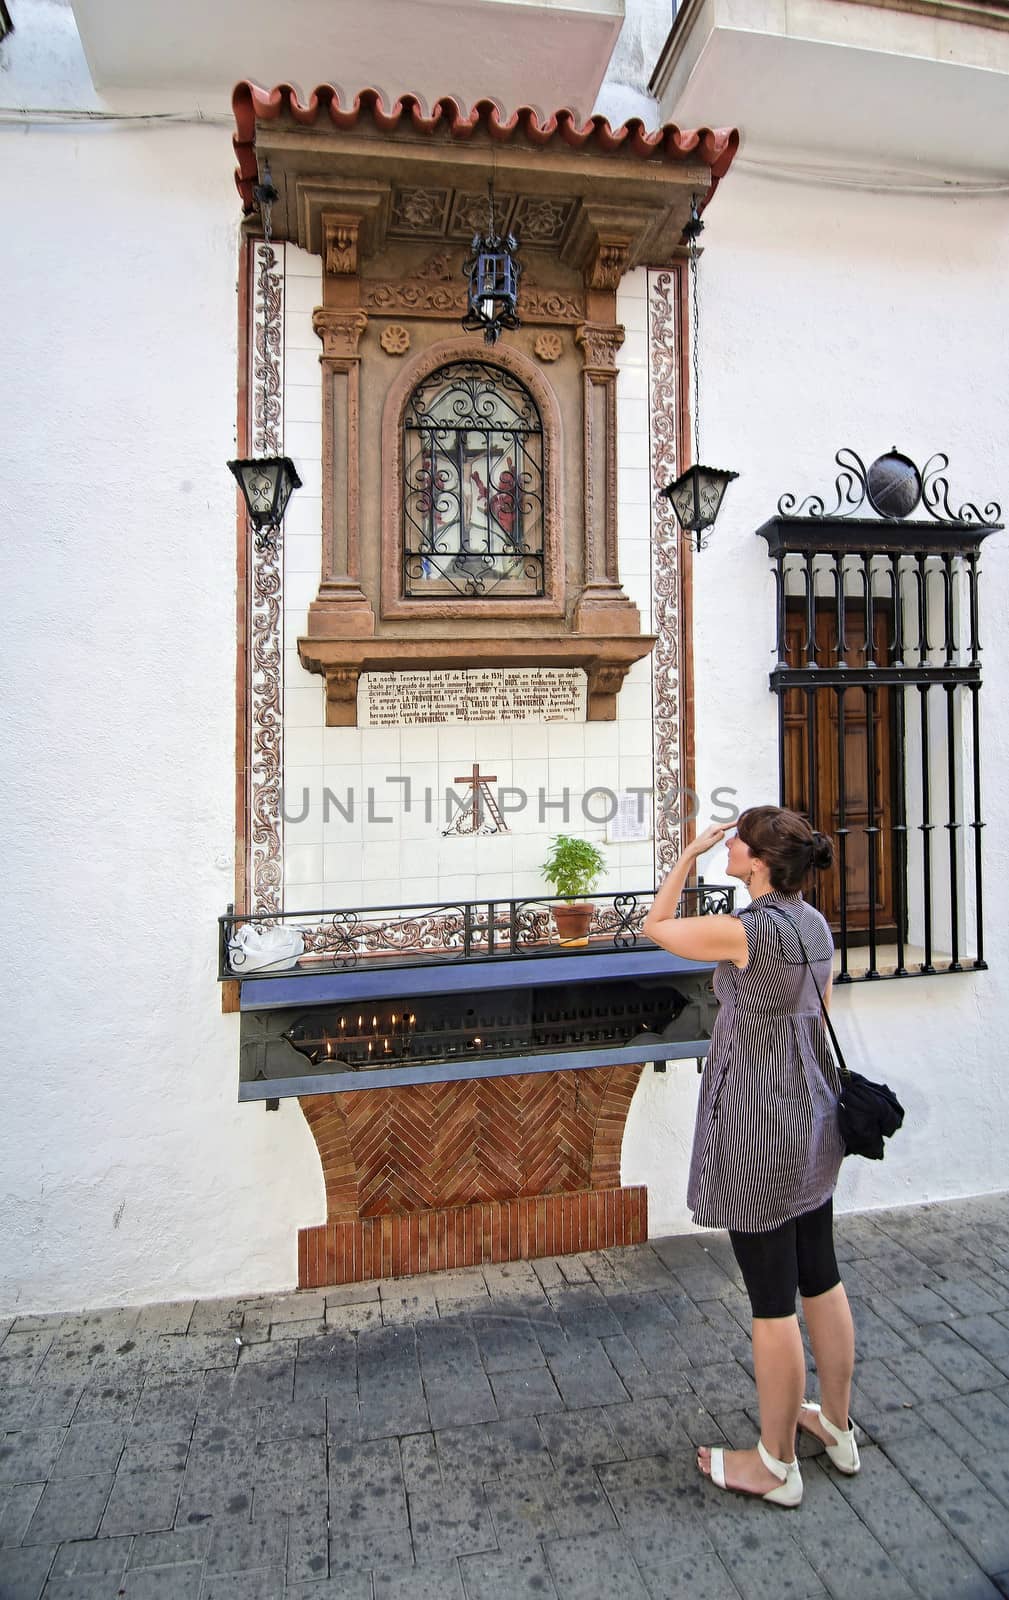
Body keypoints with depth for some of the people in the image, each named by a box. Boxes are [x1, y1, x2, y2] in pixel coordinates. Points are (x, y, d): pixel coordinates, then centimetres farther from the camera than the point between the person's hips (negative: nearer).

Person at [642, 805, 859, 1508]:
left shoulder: (747, 930, -23)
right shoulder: (815, 924, 2)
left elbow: (656, 926, -8)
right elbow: (820, 1014, 11)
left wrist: (691, 853, -3)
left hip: (759, 1126, -9)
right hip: (814, 1113, 9)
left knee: (773, 1300, 9)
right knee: (822, 1278, 23)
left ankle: (776, 1465, 29)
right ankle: (838, 1428, 43)